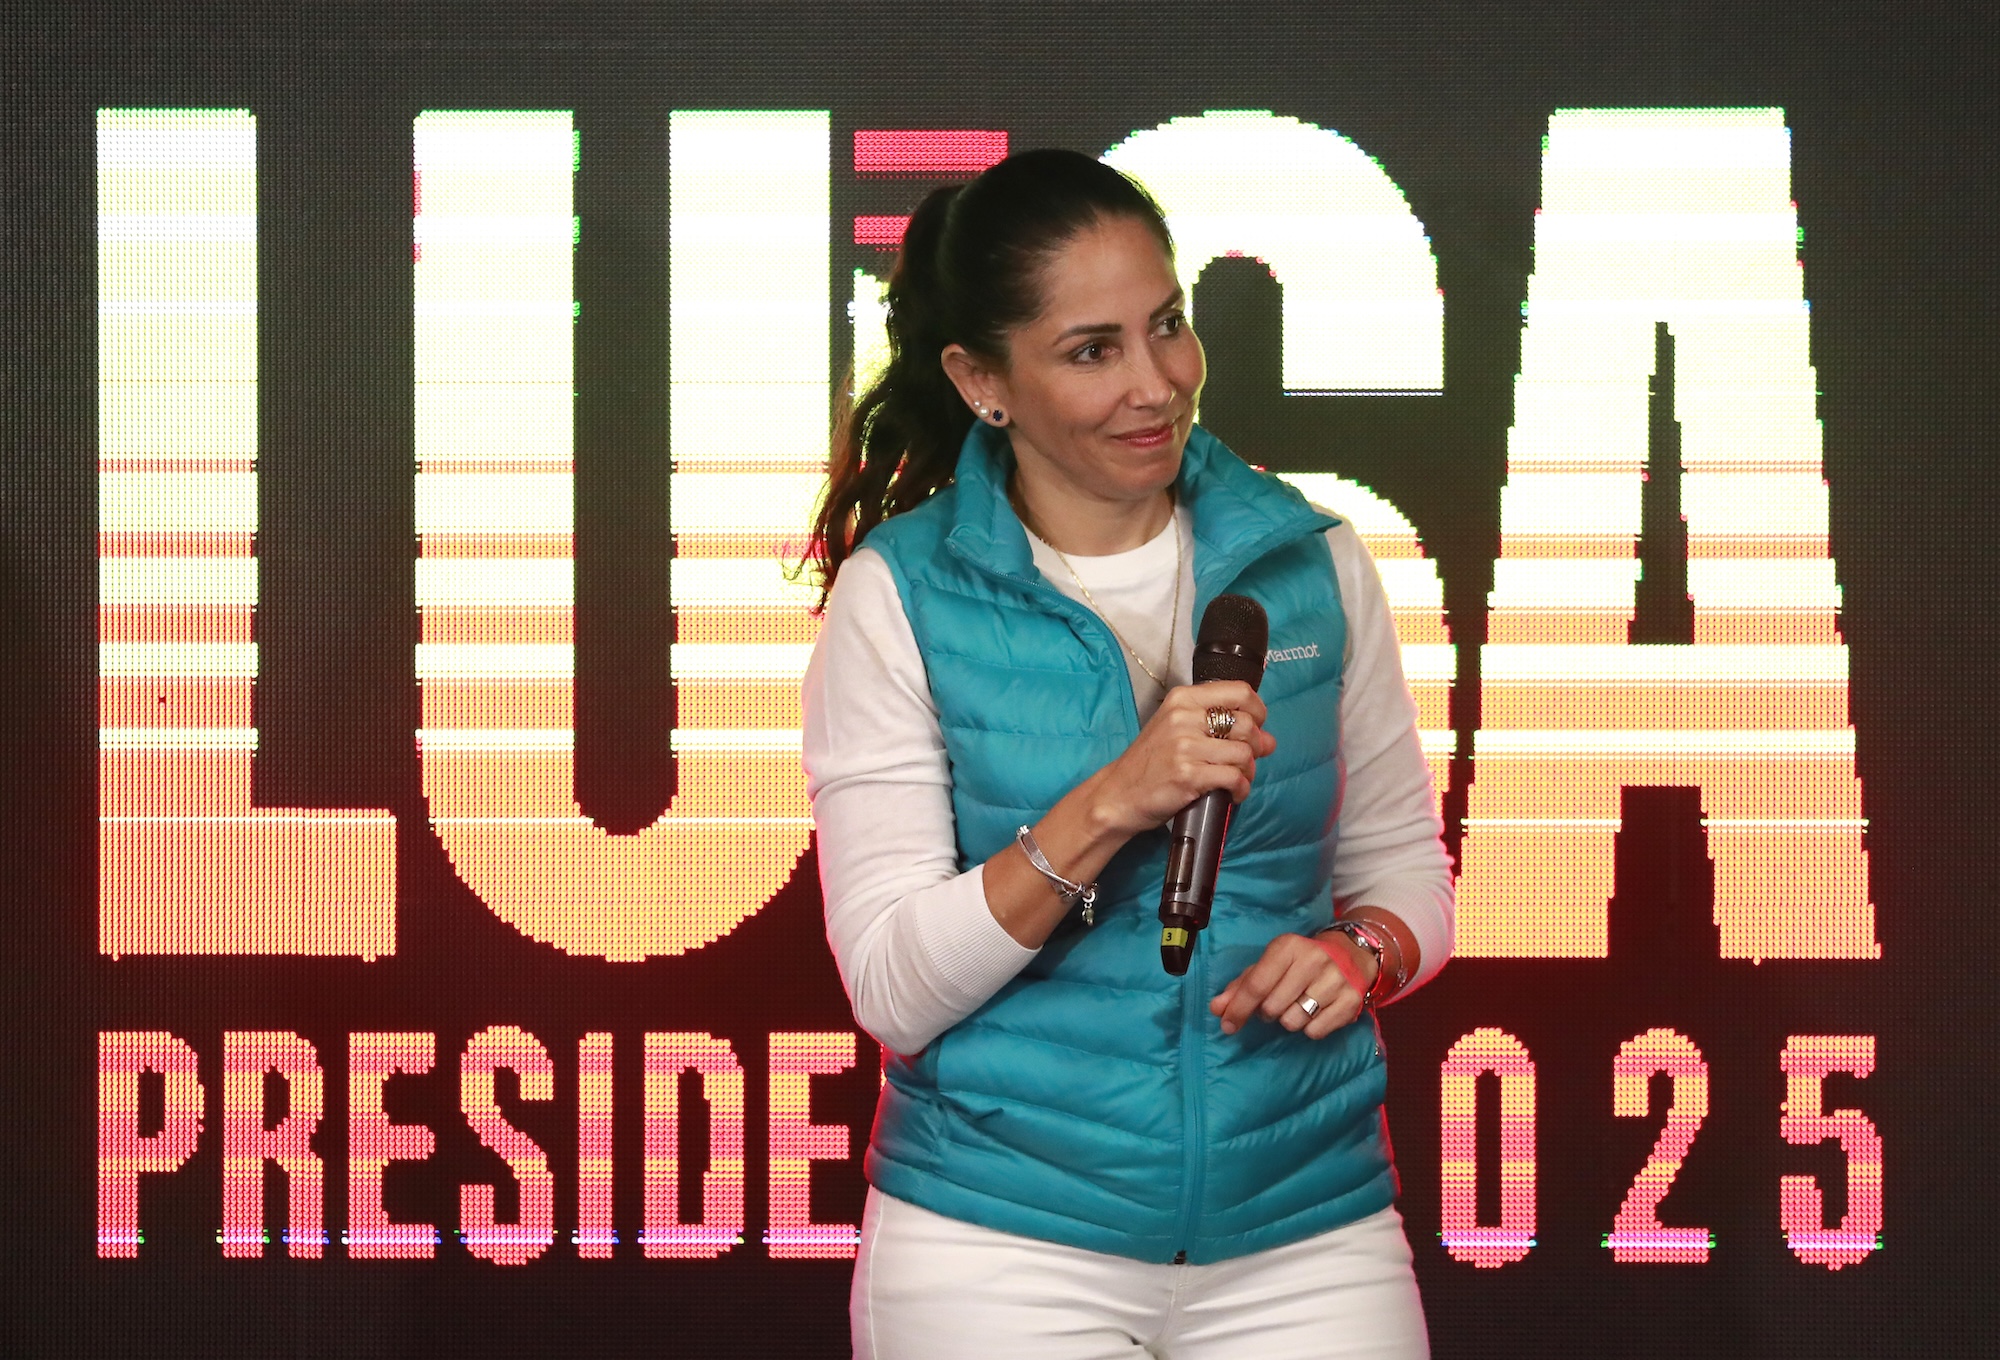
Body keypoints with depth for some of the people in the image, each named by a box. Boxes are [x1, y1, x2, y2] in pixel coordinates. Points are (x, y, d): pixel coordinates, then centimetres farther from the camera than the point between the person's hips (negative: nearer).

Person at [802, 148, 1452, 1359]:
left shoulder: (1311, 563, 3)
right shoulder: (901, 595, -5)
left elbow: (1404, 871, 11)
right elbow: (893, 988, -11)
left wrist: (1358, 954, -11)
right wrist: (1107, 807, -23)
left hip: (1305, 1234, 2)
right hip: (1001, 1246, -2)